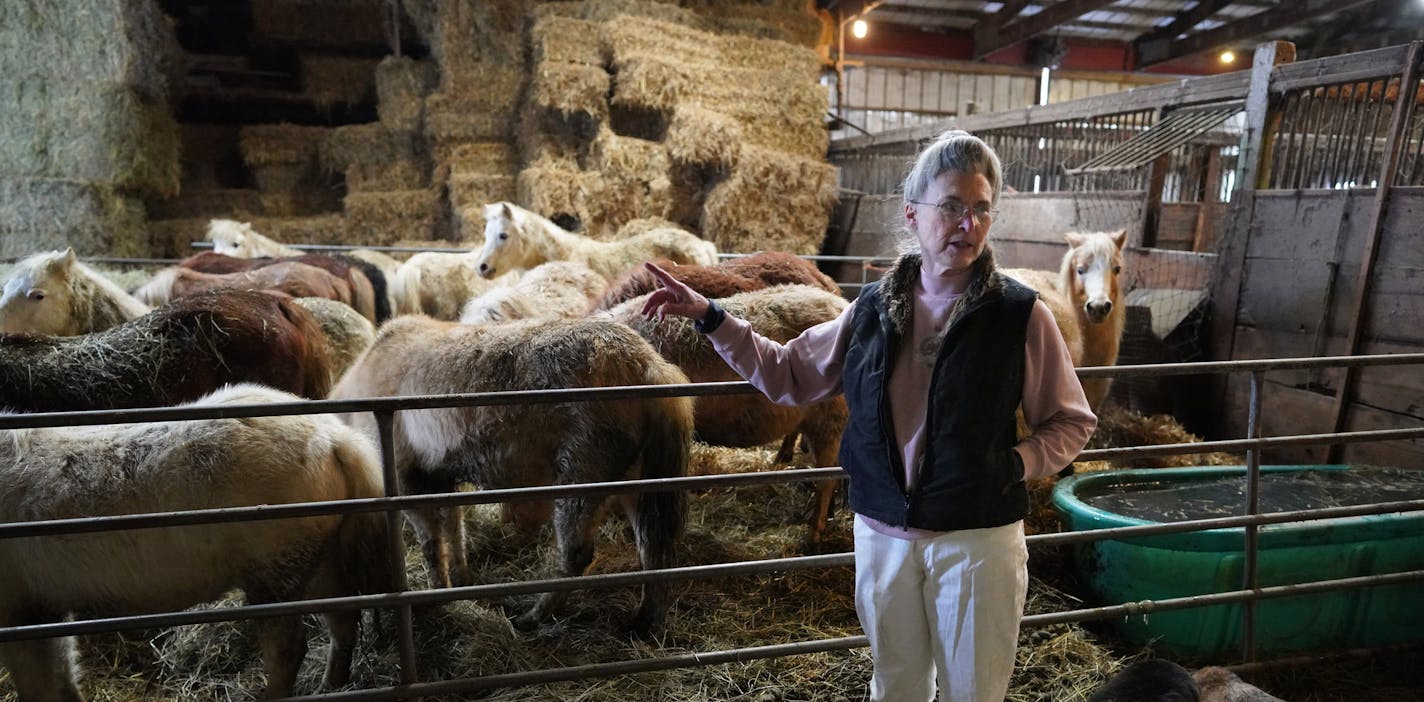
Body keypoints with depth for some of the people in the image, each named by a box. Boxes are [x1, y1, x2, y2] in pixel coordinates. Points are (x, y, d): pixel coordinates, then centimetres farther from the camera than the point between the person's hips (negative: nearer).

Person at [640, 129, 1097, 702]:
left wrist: (1018, 463, -18)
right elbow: (789, 374, 6)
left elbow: (1073, 422, 0)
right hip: (881, 535, 3)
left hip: (978, 539, -2)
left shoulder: (1021, 315, -10)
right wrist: (710, 318, -1)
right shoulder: (874, 307, -2)